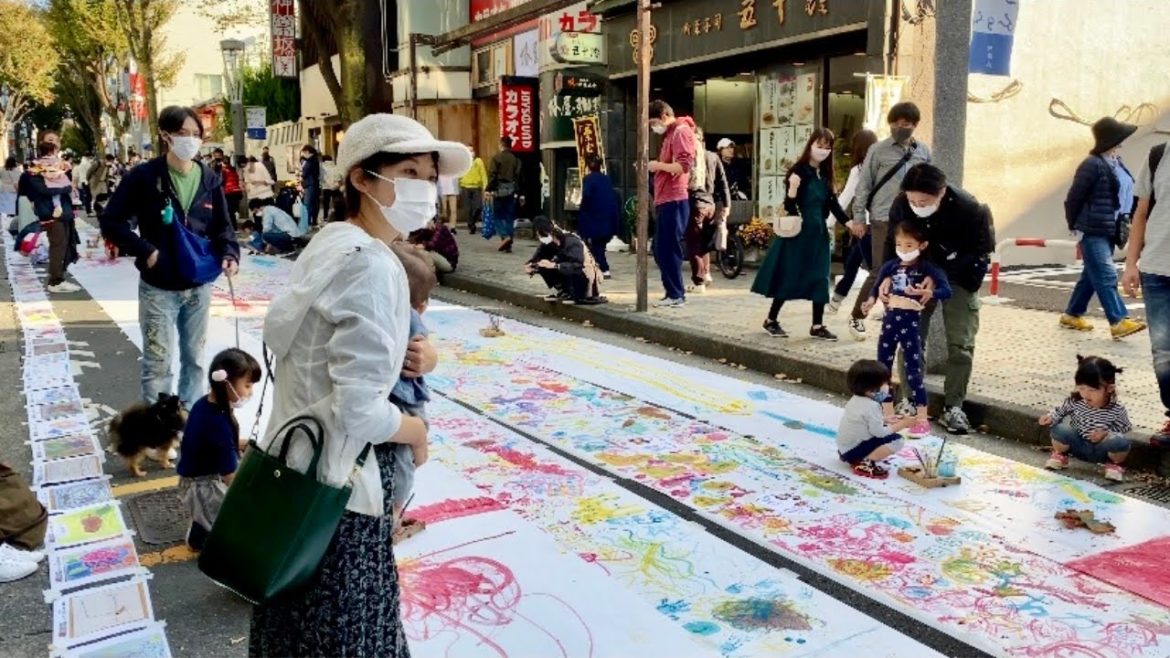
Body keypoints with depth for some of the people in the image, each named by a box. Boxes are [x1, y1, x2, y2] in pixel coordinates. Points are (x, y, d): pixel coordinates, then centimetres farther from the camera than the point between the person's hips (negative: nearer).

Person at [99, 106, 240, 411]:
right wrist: (145, 250, -16)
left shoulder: (209, 178, 2)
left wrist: (229, 253, -11)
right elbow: (111, 222, -5)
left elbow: (222, 226, 8)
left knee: (194, 358, 16)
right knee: (158, 364, 3)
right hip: (159, 288, -4)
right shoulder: (144, 176, -9)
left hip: (199, 287, 4)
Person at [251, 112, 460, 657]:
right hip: (336, 485, -9)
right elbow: (359, 412, -28)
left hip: (296, 466, 9)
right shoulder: (373, 266, -23)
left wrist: (408, 357, -1)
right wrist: (418, 431, -9)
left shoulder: (330, 242, 6)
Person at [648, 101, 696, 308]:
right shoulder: (670, 134, 23)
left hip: (674, 201, -10)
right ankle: (672, 293, 18)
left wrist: (658, 165, -11)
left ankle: (677, 295, -2)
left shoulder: (681, 131, -7)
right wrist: (655, 167, 10)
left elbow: (684, 165, -19)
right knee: (661, 250, 12)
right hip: (665, 200, 10)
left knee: (669, 249, -7)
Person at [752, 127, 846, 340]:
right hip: (798, 232, -7)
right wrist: (792, 190, -33)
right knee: (789, 277, 1)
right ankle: (770, 320, 16)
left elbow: (832, 202, 13)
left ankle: (817, 326, 13)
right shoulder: (798, 171, -11)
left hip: (818, 232, 7)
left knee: (820, 279, 6)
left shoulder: (825, 175, 8)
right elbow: (789, 207, -14)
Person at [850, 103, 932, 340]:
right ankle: (857, 317, 12)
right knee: (880, 271, -3)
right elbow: (864, 185, 0)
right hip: (884, 220, -3)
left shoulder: (924, 152, 9)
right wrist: (858, 218, -4)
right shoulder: (878, 150, 0)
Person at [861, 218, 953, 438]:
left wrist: (929, 292, -37)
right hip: (890, 320, 5)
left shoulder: (926, 269, -8)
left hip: (911, 322, -5)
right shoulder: (890, 266, 5)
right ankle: (887, 413, 26)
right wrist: (871, 300, -11)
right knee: (882, 368, 12)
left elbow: (947, 290, -17)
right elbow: (877, 288, 11)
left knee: (913, 371, -3)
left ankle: (922, 419, 6)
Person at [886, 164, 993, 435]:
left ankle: (953, 407, 4)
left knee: (961, 345, -6)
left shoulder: (969, 209, -30)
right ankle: (911, 400, 11)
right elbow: (892, 245, -5)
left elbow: (979, 254, -22)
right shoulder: (901, 205, -21)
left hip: (957, 279, -2)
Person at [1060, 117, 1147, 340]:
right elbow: (1074, 198, -13)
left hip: (1109, 230, 9)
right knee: (1106, 276, -10)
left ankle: (1072, 315, 24)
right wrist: (1075, 226, -4)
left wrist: (1125, 220, 7)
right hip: (1093, 231, -9)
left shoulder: (1117, 163, 11)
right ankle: (1119, 321, -11)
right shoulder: (1093, 165, -15)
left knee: (1092, 275, 14)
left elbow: (1126, 194, 16)